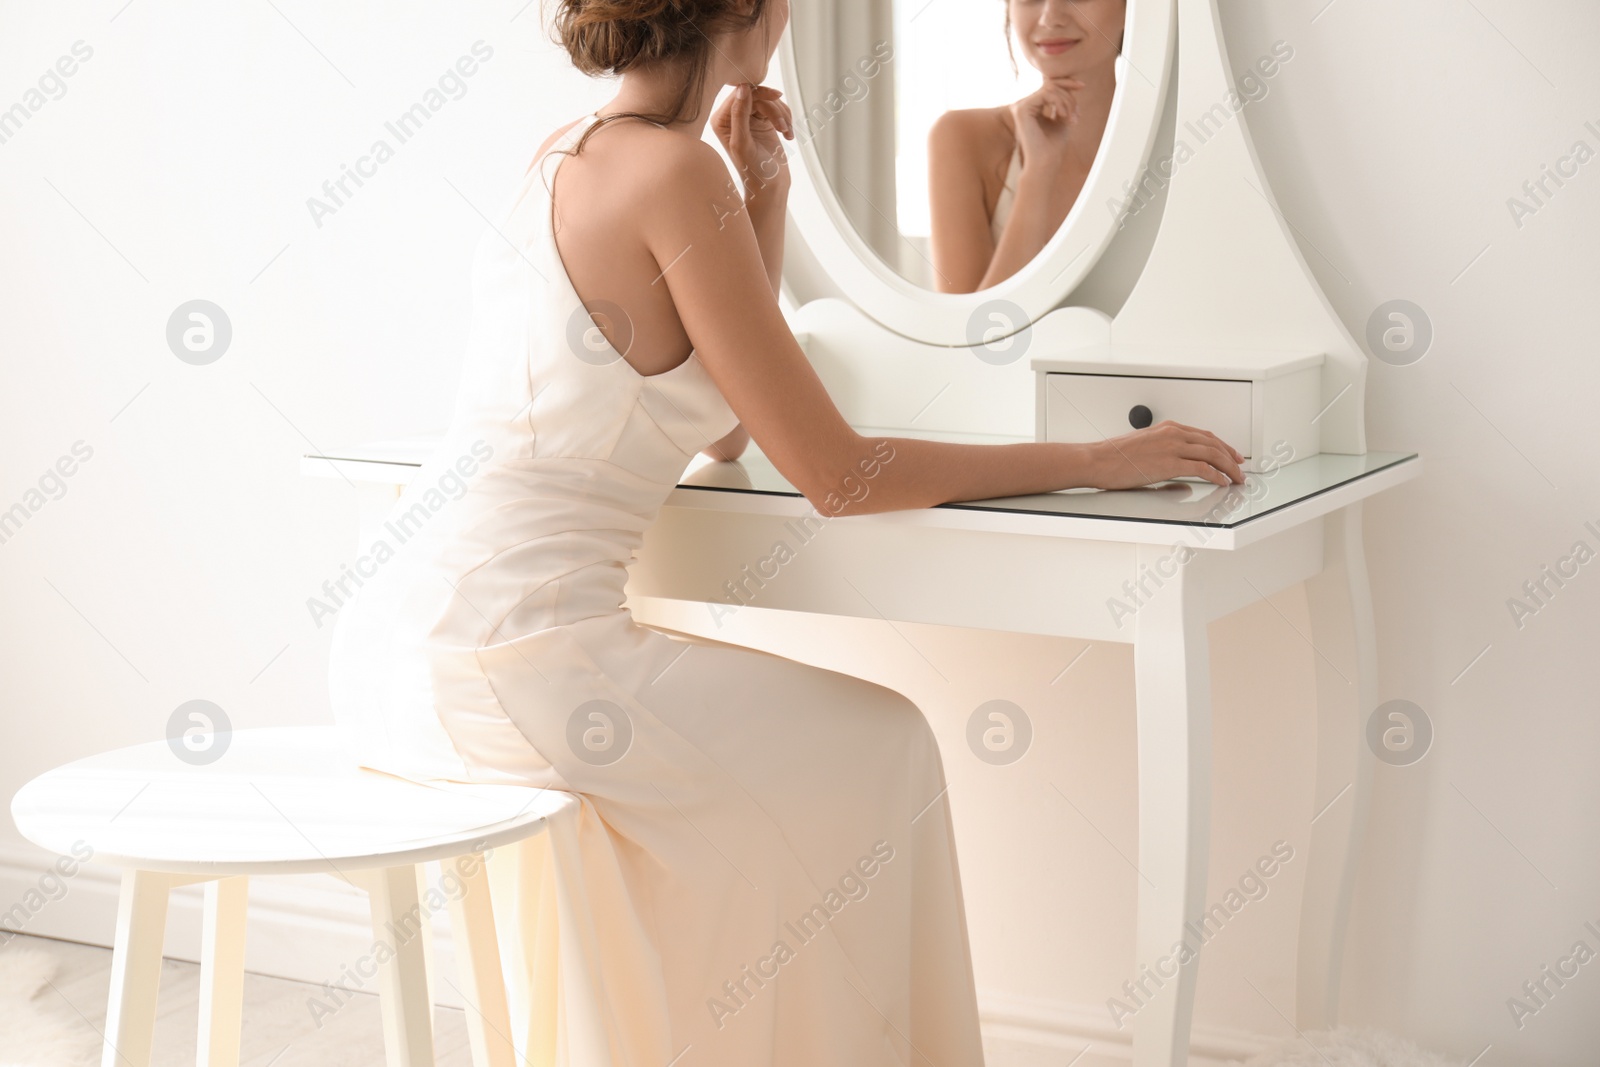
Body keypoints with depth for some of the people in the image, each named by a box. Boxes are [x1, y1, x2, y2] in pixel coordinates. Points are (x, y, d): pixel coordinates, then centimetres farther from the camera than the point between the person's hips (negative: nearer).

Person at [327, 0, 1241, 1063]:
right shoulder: (674, 174, -13)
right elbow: (838, 473, -12)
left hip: (400, 633, 9)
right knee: (876, 751, 6)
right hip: (500, 657, -9)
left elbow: (729, 428, 20)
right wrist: (1091, 460, -3)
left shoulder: (568, 151, 13)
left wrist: (767, 189, 13)